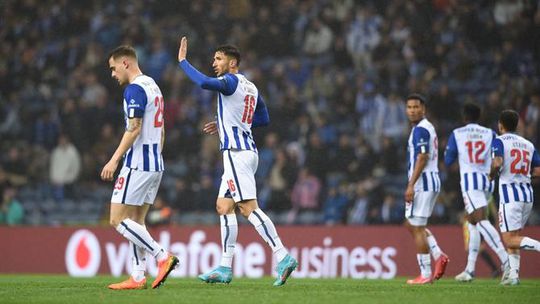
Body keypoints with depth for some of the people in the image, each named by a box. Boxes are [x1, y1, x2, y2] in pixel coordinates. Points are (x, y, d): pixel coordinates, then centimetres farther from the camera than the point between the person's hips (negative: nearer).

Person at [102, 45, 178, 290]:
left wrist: (114, 160, -21)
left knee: (118, 219, -7)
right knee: (136, 220, 10)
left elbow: (134, 129, -21)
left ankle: (162, 257, -14)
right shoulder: (153, 86, 17)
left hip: (137, 164, -10)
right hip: (155, 164, 10)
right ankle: (138, 277, 6)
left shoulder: (134, 89, -13)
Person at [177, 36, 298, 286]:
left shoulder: (231, 82, -10)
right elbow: (264, 119, 25)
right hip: (247, 151, 10)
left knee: (249, 208, -13)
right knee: (223, 206, 11)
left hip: (236, 152, -10)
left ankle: (283, 257, -19)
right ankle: (225, 268, 10)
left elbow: (205, 82, -30)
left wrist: (182, 61, -17)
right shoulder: (250, 87, 17)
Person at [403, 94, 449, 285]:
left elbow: (422, 159, -21)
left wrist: (411, 185, -22)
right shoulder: (427, 128, 18)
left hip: (422, 182, -10)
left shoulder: (420, 130, -14)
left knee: (417, 227, -6)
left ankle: (425, 275, -4)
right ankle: (438, 256, 5)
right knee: (412, 224, 18)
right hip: (432, 181, 10)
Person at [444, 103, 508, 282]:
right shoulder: (490, 134, 10)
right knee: (472, 223, 15)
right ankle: (470, 269, 14)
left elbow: (448, 161, 8)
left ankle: (505, 259, -34)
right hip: (487, 181, 5)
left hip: (470, 180, -5)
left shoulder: (457, 134, 3)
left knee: (481, 221, -16)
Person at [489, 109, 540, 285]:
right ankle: (513, 273, 5)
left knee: (510, 240, -5)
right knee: (513, 236, 15)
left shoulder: (499, 141, -3)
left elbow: (497, 162, -20)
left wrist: (492, 174, -1)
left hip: (509, 193, -6)